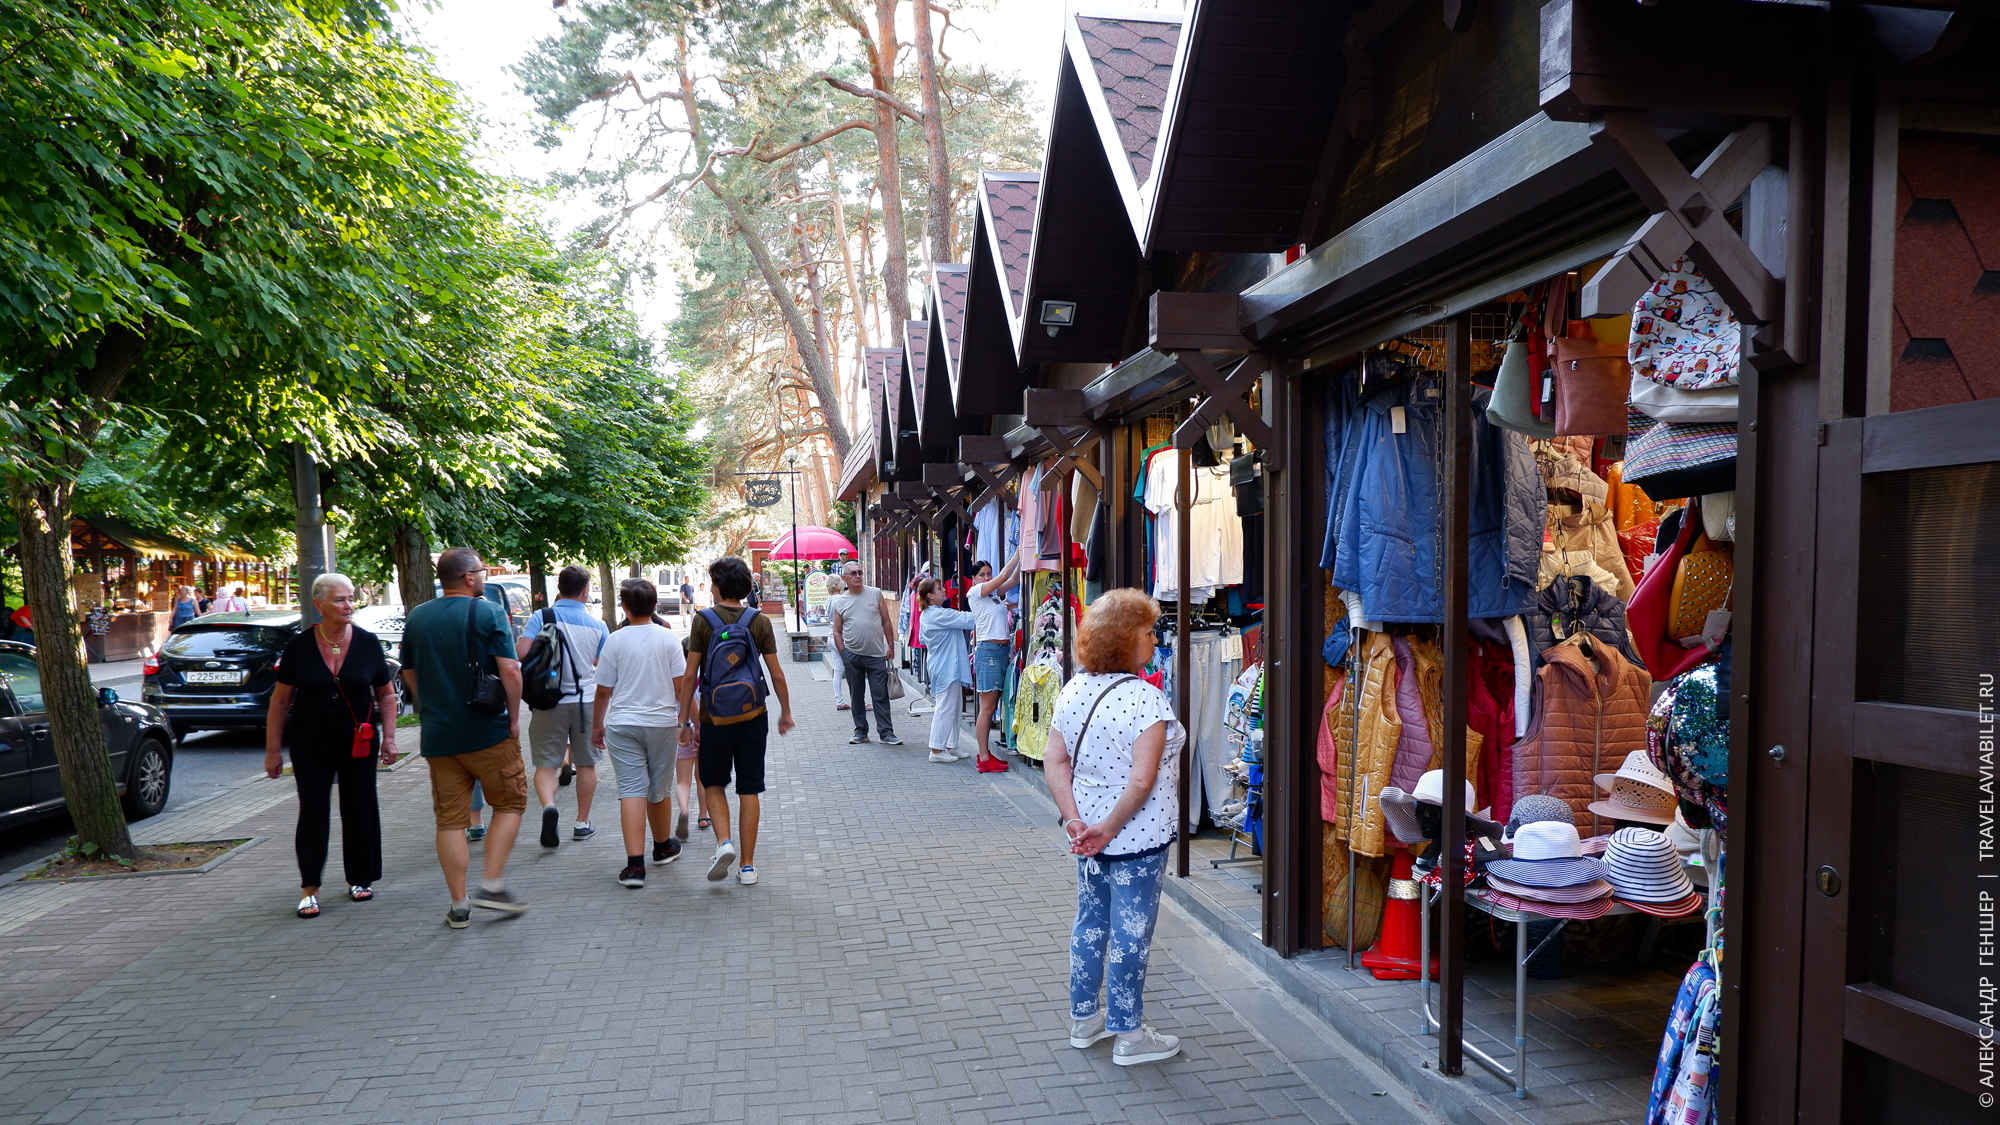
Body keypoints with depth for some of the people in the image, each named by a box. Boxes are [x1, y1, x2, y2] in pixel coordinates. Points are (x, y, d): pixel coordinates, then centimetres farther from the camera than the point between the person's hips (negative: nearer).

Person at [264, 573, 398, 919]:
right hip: (311, 744, -1)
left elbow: (386, 695, 5)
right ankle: (309, 888, 6)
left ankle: (359, 878, 21)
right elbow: (280, 701, 2)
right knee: (313, 812, -2)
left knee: (359, 809, 6)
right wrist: (272, 751, 1)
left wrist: (389, 737, -1)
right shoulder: (299, 647, -5)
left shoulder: (368, 643, -3)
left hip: (359, 741, 1)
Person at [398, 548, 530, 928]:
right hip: (489, 732, -4)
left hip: (438, 736, 5)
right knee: (509, 804, 12)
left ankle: (459, 905, 12)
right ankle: (492, 885, 3)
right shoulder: (488, 613, -9)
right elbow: (510, 671, -16)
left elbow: (409, 675, 16)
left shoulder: (416, 618, 8)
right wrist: (514, 718, -5)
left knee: (450, 820, 8)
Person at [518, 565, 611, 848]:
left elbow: (520, 653, -15)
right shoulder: (597, 625, 2)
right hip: (586, 700, 2)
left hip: (550, 700, -1)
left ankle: (548, 805, -22)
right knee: (585, 764, 14)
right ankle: (582, 823, 20)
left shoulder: (541, 618, -5)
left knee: (546, 763, 4)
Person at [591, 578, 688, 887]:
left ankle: (635, 864, -12)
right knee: (659, 790, 15)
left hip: (623, 725, -1)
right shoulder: (668, 638, -2)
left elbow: (604, 690, 1)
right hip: (663, 723, 1)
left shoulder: (616, 640, -4)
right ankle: (663, 847, 35)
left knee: (631, 791, -4)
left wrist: (596, 726, 13)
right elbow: (681, 685, -4)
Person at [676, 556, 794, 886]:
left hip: (715, 719, -1)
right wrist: (786, 713, 13)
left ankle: (723, 842, -4)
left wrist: (685, 720, 2)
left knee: (712, 783, 17)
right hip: (753, 717, 2)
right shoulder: (760, 621, -2)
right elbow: (777, 675, 0)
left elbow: (690, 676, -6)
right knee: (749, 789, 8)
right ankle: (748, 865, 11)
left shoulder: (703, 620, -6)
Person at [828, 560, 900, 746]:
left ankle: (886, 733, 4)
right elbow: (837, 631, 8)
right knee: (856, 696, 10)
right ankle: (861, 732, 20)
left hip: (877, 655, -1)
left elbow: (887, 622, 4)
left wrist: (890, 647, 0)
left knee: (881, 695, 0)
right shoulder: (839, 601, 4)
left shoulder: (875, 594, 3)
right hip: (852, 655, 1)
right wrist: (843, 653, -1)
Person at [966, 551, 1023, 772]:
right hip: (988, 650, -8)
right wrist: (1019, 553, -8)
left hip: (1002, 649, 8)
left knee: (992, 707, 11)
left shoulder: (995, 593, 17)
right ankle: (984, 759, -3)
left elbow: (1014, 579, 10)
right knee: (987, 707, -7)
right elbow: (1004, 576, -10)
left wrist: (1022, 559, 1)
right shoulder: (974, 592, -4)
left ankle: (985, 752, 17)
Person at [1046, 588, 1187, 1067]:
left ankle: (1084, 1018, 34)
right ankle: (1128, 1036, 19)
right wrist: (1108, 828, -16)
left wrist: (1076, 821, -6)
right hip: (1138, 840, -7)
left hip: (1089, 834, 7)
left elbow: (1055, 763, -2)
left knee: (1090, 922, 20)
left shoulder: (1073, 690, 0)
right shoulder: (1147, 698, -20)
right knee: (1130, 933, 6)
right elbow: (1142, 781, -26)